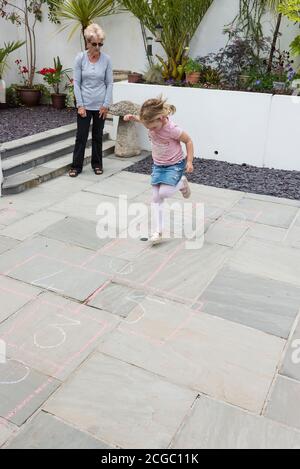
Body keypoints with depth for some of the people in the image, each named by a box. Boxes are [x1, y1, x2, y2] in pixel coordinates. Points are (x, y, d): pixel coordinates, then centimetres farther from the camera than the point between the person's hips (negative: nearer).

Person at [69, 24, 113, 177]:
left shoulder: (106, 59, -3)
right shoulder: (80, 58, -5)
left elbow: (109, 83, 1)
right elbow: (76, 82, -4)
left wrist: (106, 105, -5)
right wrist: (80, 105, -9)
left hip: (100, 105, 1)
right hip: (85, 104, -1)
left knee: (98, 136, 12)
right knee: (81, 136, 4)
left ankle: (97, 164, 26)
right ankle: (76, 166, 15)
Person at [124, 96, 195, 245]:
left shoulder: (172, 129, -29)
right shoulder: (152, 122, -14)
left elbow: (188, 141, -15)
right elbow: (143, 120, 12)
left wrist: (189, 161, -16)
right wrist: (133, 117, -7)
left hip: (175, 164, -6)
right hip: (158, 165, 6)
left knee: (164, 192, -22)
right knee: (156, 197, 2)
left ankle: (181, 183, 11)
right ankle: (159, 230, 10)